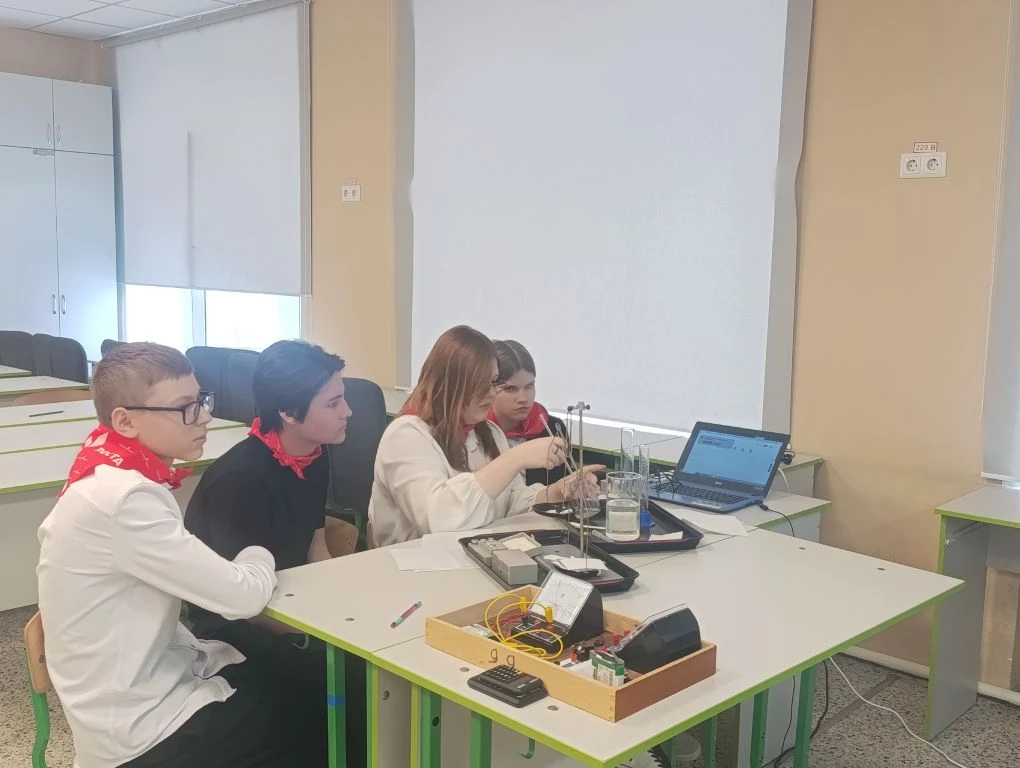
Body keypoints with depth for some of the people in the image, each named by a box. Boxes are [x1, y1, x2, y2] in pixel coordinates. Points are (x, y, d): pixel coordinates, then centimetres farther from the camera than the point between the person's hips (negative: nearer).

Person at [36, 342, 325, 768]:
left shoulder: (112, 478, 3)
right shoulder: (123, 499, -27)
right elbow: (243, 596, -23)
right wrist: (258, 557, -3)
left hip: (153, 677, 8)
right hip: (140, 728, -8)